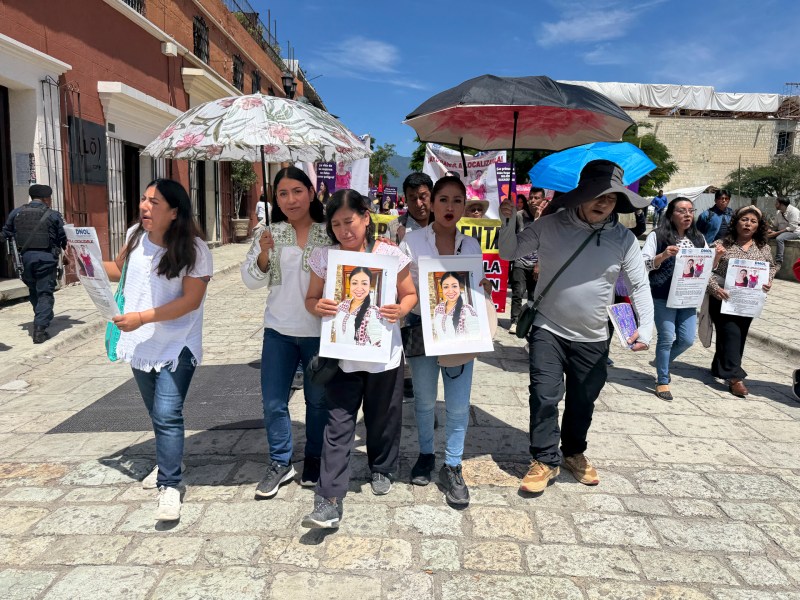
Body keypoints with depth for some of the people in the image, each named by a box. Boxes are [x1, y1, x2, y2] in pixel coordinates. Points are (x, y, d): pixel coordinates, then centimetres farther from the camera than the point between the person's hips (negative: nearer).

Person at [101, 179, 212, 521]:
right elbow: (121, 270, 19)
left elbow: (191, 300, -21)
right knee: (158, 412, 19)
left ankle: (170, 486, -1)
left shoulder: (193, 249, -17)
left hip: (176, 347, -6)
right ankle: (168, 463, 39)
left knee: (167, 414, -13)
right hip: (140, 344, 6)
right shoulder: (135, 236, 1)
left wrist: (143, 318, -25)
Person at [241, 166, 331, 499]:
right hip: (279, 331, 2)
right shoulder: (268, 233, 2)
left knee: (318, 399, 12)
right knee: (273, 402, 7)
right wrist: (263, 253, -15)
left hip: (320, 331, -1)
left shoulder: (330, 233, -3)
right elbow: (252, 281, 1)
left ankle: (314, 460, 31)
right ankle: (280, 463, 25)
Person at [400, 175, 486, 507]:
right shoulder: (412, 241, -4)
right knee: (424, 400, 14)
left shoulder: (471, 245, 5)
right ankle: (425, 455, 37)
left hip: (460, 329, 2)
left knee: (458, 405, 1)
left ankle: (452, 467, 19)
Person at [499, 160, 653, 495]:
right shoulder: (550, 226, -7)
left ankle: (574, 454, 38)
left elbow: (639, 286, 0)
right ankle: (545, 460, 13)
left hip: (593, 339, 2)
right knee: (545, 397, -5)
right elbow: (510, 253, 1)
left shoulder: (623, 238, -5)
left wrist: (645, 327, -12)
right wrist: (508, 221, -17)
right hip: (548, 331, -2)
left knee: (583, 402, 15)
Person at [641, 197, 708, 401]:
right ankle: (662, 381, 12)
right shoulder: (658, 235, -5)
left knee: (687, 339, 5)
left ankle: (663, 363, 33)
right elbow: (643, 264, -11)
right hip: (663, 296, -5)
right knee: (667, 338, -4)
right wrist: (663, 256, -27)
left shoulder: (698, 239, 12)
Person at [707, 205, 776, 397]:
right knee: (731, 334, -12)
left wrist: (769, 281, -1)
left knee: (739, 337, 11)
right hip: (723, 300, -4)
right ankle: (734, 377, -10)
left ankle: (720, 368, 29)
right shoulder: (723, 244, -4)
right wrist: (715, 288, -21)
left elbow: (771, 267, 20)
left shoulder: (763, 248, 7)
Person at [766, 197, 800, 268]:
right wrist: (771, 231, -12)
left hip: (794, 232, -8)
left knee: (779, 238, -36)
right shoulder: (778, 212, 7)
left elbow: (792, 228, -24)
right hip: (781, 231, 8)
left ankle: (778, 263, -31)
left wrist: (776, 233, -28)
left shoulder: (793, 211, -17)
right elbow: (776, 225, 11)